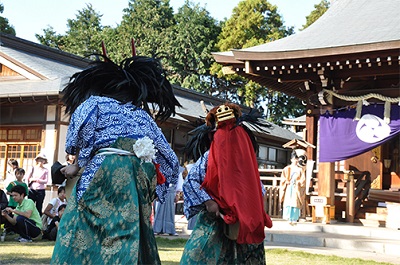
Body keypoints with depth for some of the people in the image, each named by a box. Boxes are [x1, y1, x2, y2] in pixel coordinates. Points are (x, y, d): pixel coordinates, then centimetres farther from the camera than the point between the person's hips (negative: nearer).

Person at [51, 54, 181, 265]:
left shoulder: (96, 102, 16)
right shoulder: (143, 116, 27)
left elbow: (82, 129, -7)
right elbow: (170, 161, 23)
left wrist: (77, 166, 4)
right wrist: (151, 188, 29)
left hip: (105, 171, -5)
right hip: (140, 176, 5)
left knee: (86, 238, -6)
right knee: (131, 241, 8)